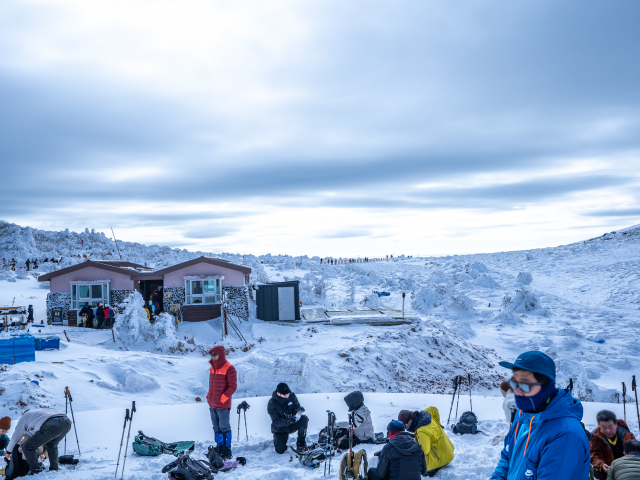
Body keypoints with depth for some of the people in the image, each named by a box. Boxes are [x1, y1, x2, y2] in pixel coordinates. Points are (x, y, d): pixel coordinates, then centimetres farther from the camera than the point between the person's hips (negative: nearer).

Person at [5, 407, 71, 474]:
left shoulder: (24, 419, 28)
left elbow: (15, 439, 33)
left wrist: (8, 452, 51)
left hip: (51, 426, -7)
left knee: (28, 447, 10)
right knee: (51, 445, 35)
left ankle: (36, 472, 8)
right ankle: (54, 469, 29)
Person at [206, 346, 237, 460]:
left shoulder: (229, 368, -12)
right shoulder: (213, 367, 12)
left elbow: (233, 386, -14)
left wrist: (223, 398, -17)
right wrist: (209, 396, 11)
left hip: (223, 405, -7)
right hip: (212, 404, 8)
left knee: (224, 428, -1)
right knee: (217, 428, 14)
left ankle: (227, 452, 6)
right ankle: (219, 449, 23)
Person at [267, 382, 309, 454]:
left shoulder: (292, 396, -10)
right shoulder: (272, 403, -20)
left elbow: (297, 407, -7)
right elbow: (276, 421, -24)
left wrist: (299, 411, -34)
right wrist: (287, 421, -42)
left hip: (292, 425, 3)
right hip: (280, 429, -3)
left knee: (304, 418, -26)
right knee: (280, 450, -17)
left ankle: (301, 443, -10)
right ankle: (278, 439, 19)